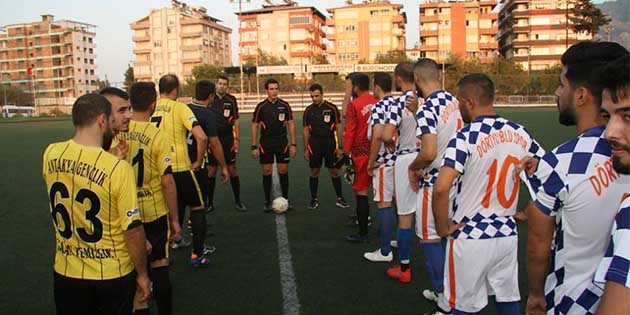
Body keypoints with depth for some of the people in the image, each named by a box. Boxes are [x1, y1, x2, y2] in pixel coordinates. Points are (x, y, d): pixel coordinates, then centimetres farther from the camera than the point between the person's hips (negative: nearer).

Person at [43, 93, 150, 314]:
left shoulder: (50, 154, -9)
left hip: (66, 272, 4)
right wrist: (143, 274, -7)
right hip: (112, 275, -4)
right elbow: (133, 230, -19)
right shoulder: (118, 168, -24)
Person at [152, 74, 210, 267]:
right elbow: (201, 137, -21)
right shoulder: (179, 108, -12)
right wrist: (198, 162, -8)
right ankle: (197, 254, 6)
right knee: (197, 208, 9)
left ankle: (174, 240, 40)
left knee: (175, 205, 27)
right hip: (180, 168, -5)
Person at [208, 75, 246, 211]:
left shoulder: (231, 100, 2)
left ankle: (238, 201, 12)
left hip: (228, 140, 0)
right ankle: (210, 202, 16)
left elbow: (236, 120, 6)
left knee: (232, 170, 1)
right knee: (211, 171, 4)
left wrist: (237, 139, 1)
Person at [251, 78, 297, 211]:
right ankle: (267, 201, 13)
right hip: (265, 144, -1)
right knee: (267, 172, 2)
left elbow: (291, 124, 5)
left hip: (282, 143, 1)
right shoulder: (261, 106, -2)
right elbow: (254, 126, 2)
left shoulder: (284, 105, 1)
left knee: (283, 171, 3)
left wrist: (293, 144, 0)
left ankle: (285, 199, 16)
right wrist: (254, 146, -3)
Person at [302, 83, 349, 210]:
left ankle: (340, 198, 15)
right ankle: (314, 199, 16)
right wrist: (306, 149, 6)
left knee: (334, 171, 3)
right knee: (314, 172, 4)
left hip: (330, 144, -1)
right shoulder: (308, 110, 4)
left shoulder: (332, 108, -2)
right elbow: (305, 130, 9)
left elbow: (338, 128, 1)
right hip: (314, 145, 1)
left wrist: (340, 147, -2)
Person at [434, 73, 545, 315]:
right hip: (508, 234, 6)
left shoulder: (465, 137, -18)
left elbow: (441, 189, -27)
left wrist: (442, 227, -12)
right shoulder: (520, 133, 1)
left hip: (470, 238, -5)